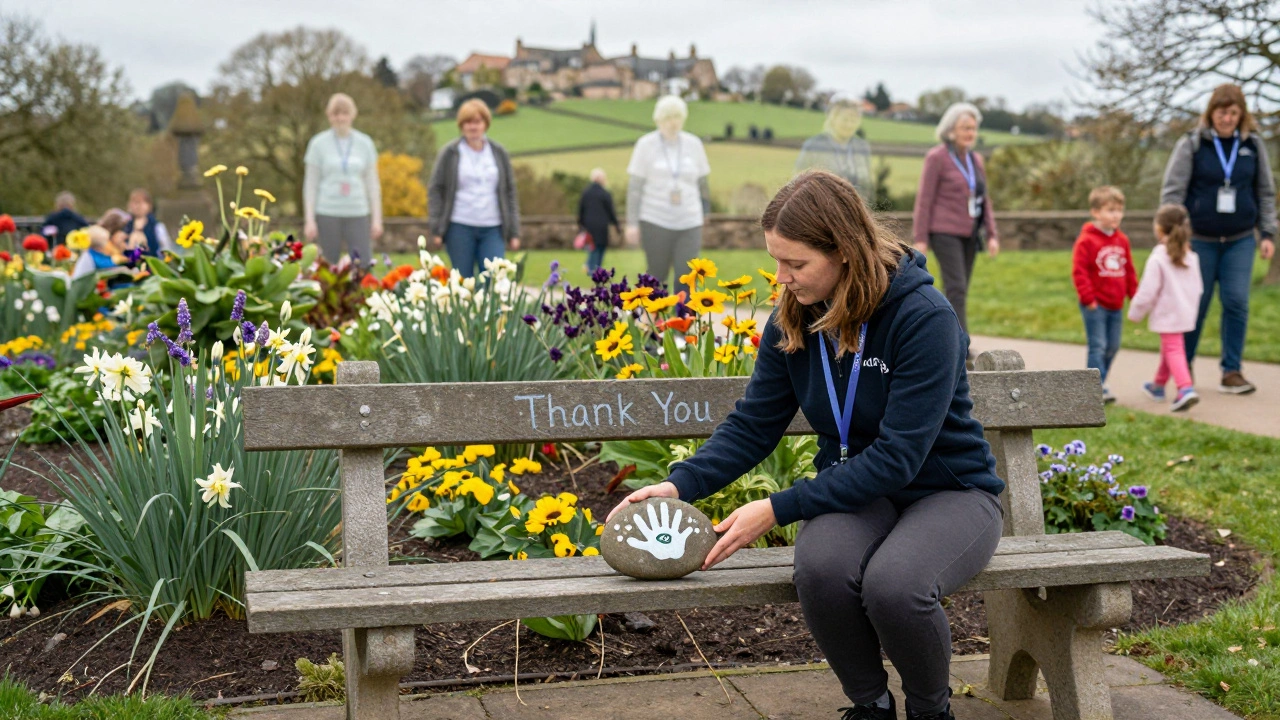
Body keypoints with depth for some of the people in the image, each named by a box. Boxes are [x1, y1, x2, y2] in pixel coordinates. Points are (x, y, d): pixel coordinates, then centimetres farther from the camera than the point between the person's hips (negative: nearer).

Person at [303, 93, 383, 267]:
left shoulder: (365, 143, 8)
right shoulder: (319, 143, 3)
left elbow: (372, 183, 11)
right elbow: (310, 185, 4)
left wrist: (377, 218, 5)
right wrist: (309, 220, -3)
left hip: (358, 214, 1)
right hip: (327, 213, -1)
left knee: (364, 265, -6)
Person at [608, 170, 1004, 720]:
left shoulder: (924, 317, -22)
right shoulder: (792, 321, -3)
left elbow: (897, 456, -25)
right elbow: (753, 426, 3)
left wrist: (779, 509, -27)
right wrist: (682, 484, -15)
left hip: (947, 491, -4)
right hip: (855, 489, 4)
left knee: (893, 583, -36)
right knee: (821, 566, -32)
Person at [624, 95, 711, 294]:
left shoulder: (693, 144, 5)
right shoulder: (646, 144, -2)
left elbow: (702, 182, 14)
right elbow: (635, 186, -4)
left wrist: (704, 213, 17)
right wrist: (632, 223, -9)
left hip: (689, 223, 2)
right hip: (655, 222, -2)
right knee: (657, 276, 4)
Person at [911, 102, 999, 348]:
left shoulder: (976, 160, 14)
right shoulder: (936, 158, -5)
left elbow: (984, 200, 18)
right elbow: (924, 199, -6)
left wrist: (992, 234, 9)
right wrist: (920, 239, -10)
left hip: (969, 233, 7)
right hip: (945, 232, -7)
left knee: (959, 292, 6)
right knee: (957, 288, -14)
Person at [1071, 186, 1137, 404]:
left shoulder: (1122, 240, 9)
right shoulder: (1087, 240, -12)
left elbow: (1129, 270, 16)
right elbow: (1079, 271, -15)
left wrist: (1135, 294, 12)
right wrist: (1088, 297, -18)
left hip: (1116, 305, 7)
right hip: (1096, 305, -7)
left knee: (1113, 346, 12)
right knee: (1098, 346, -7)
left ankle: (1097, 383, 24)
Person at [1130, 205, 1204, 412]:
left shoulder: (1158, 259, -17)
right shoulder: (1191, 257, 6)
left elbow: (1147, 292, -15)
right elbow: (1198, 288, 13)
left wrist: (1135, 313, -2)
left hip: (1167, 315, -8)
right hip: (1186, 313, 8)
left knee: (1173, 350, -10)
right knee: (1167, 348, 23)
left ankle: (1186, 389, -27)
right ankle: (1158, 385, 40)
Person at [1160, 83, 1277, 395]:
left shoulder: (1253, 146, 5)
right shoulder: (1191, 145, -4)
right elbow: (1172, 191, -4)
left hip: (1240, 240, 2)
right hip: (1200, 240, -2)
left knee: (1237, 302, -5)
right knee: (1196, 304, 4)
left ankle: (1232, 372, 4)